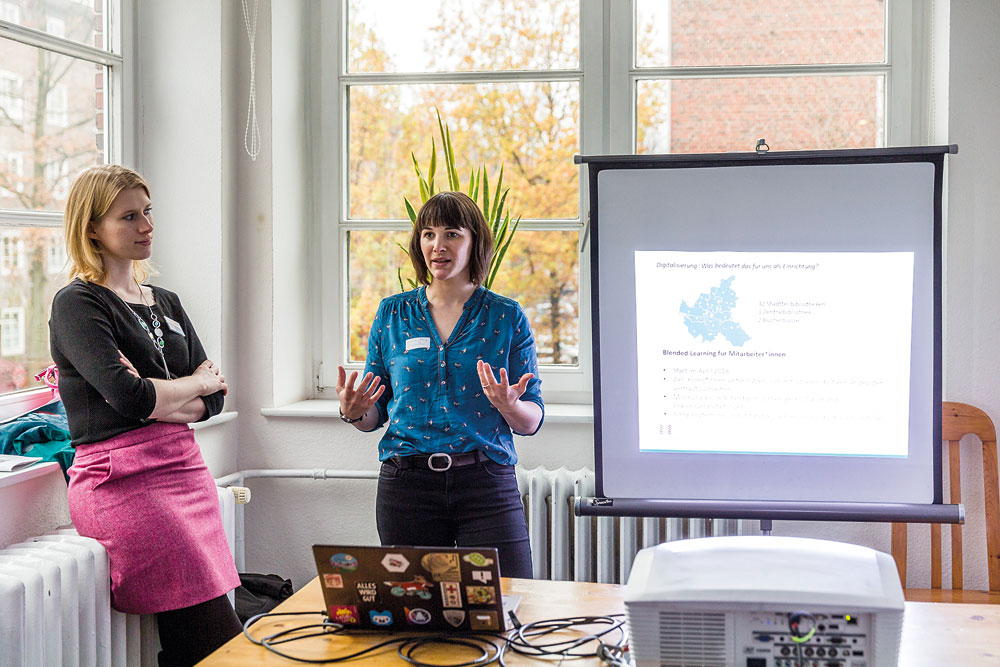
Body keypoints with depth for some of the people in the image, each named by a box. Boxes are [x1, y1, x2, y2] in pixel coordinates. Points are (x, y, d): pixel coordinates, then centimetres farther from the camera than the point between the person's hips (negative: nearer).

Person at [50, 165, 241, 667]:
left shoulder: (165, 303, 20)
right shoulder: (76, 304, -1)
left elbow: (213, 401, 12)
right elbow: (130, 396, -15)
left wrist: (156, 401, -7)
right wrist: (197, 382, 2)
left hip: (184, 467, 7)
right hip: (120, 476, -6)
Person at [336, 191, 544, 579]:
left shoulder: (507, 316, 4)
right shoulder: (393, 313, 8)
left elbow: (532, 422, 3)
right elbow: (376, 415, 12)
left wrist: (510, 406, -18)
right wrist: (353, 412, -9)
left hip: (487, 485, -1)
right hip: (407, 484, 1)